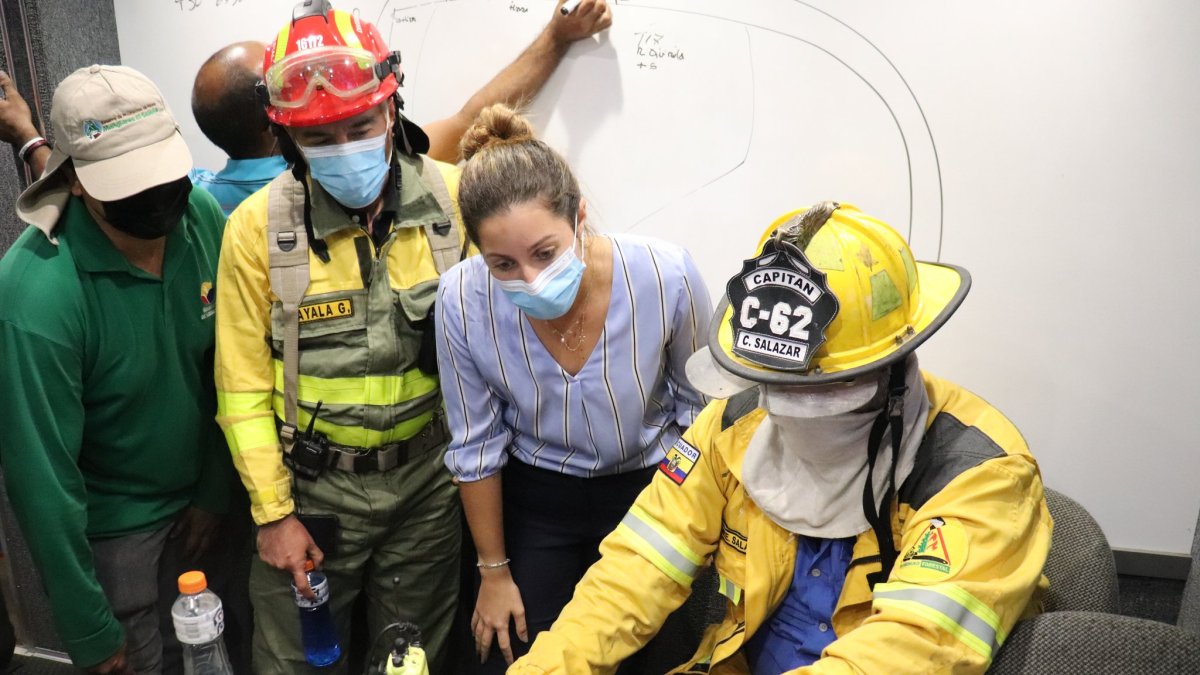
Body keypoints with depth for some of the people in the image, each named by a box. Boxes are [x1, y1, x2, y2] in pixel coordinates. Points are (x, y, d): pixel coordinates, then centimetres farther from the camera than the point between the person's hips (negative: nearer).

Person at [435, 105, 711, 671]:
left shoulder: (667, 278, -27)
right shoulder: (462, 301, -24)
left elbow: (701, 411, -8)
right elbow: (476, 446, -8)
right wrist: (494, 571, 2)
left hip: (650, 491, 0)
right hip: (533, 502, 1)